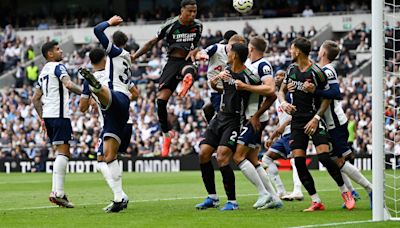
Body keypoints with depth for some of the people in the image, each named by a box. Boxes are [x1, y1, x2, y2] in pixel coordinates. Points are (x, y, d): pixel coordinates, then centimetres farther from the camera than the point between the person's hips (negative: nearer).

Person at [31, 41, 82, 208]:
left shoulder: (43, 71, 21)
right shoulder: (57, 67, -5)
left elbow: (35, 98, 24)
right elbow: (68, 84, -24)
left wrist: (42, 118, 26)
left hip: (48, 116, 9)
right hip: (59, 114, -9)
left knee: (63, 153, 14)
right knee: (63, 152, -11)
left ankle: (56, 191, 8)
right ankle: (58, 193, -18)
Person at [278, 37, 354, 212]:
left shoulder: (316, 72, -11)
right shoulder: (291, 69, 7)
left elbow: (327, 98, -6)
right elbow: (282, 90, 19)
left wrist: (316, 118, -14)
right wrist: (283, 103, -3)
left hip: (314, 120, -6)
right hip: (297, 121, 6)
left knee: (324, 156, -19)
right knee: (298, 161, -6)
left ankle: (345, 191, 1)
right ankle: (316, 202, 0)